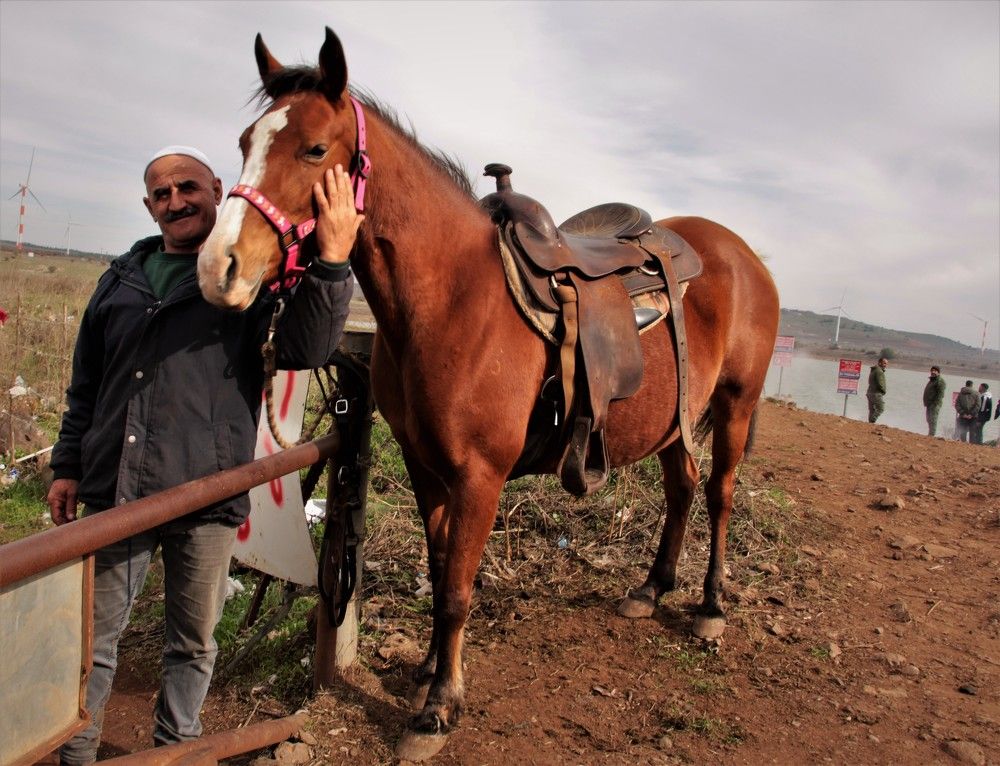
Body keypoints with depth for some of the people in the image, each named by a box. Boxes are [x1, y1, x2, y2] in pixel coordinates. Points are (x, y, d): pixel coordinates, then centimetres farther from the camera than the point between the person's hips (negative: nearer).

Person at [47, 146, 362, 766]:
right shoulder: (122, 278, 12)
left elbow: (306, 351, -16)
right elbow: (86, 385, 18)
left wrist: (332, 262, -27)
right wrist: (69, 465, 16)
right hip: (112, 492, 3)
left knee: (194, 644, 14)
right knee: (91, 638, 14)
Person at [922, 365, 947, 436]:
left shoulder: (940, 381, -8)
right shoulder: (931, 380, 23)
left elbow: (941, 394, -17)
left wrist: (936, 404, -23)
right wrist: (926, 403, 21)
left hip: (935, 405, -10)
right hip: (929, 405, 10)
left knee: (933, 420, -14)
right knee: (929, 420, 12)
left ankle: (931, 435, -17)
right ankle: (930, 435, 18)